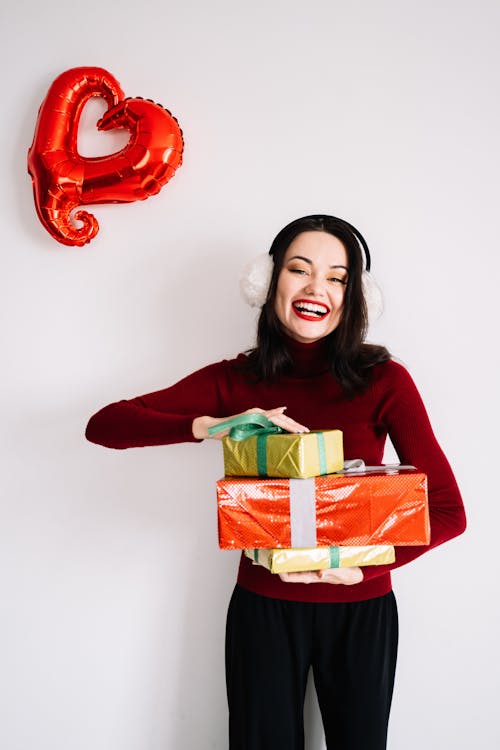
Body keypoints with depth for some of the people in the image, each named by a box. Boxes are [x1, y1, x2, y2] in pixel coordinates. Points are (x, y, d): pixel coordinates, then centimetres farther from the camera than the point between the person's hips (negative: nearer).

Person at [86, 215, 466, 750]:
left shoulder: (383, 380, -10)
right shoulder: (234, 381, -6)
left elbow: (448, 513, -13)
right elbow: (103, 425, -13)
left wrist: (360, 567, -24)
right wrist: (210, 425, -27)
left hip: (360, 609, 0)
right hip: (263, 606, 1)